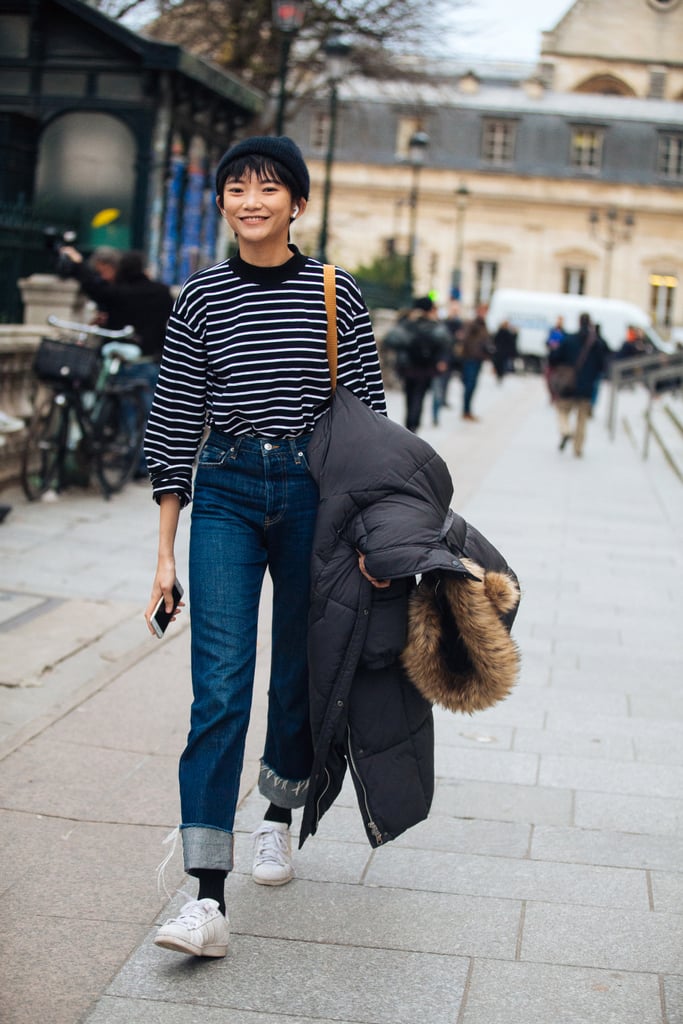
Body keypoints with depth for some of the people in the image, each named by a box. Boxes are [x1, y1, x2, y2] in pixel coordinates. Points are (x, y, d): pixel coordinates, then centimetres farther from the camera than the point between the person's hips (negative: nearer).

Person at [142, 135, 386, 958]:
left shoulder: (336, 295, 1)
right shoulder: (202, 297, 2)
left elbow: (367, 415, 5)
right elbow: (175, 422, 4)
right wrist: (165, 553, 1)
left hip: (314, 490, 1)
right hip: (226, 492, -1)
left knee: (298, 671, 12)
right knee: (220, 685, -10)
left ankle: (278, 815, 40)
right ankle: (208, 898, -13)